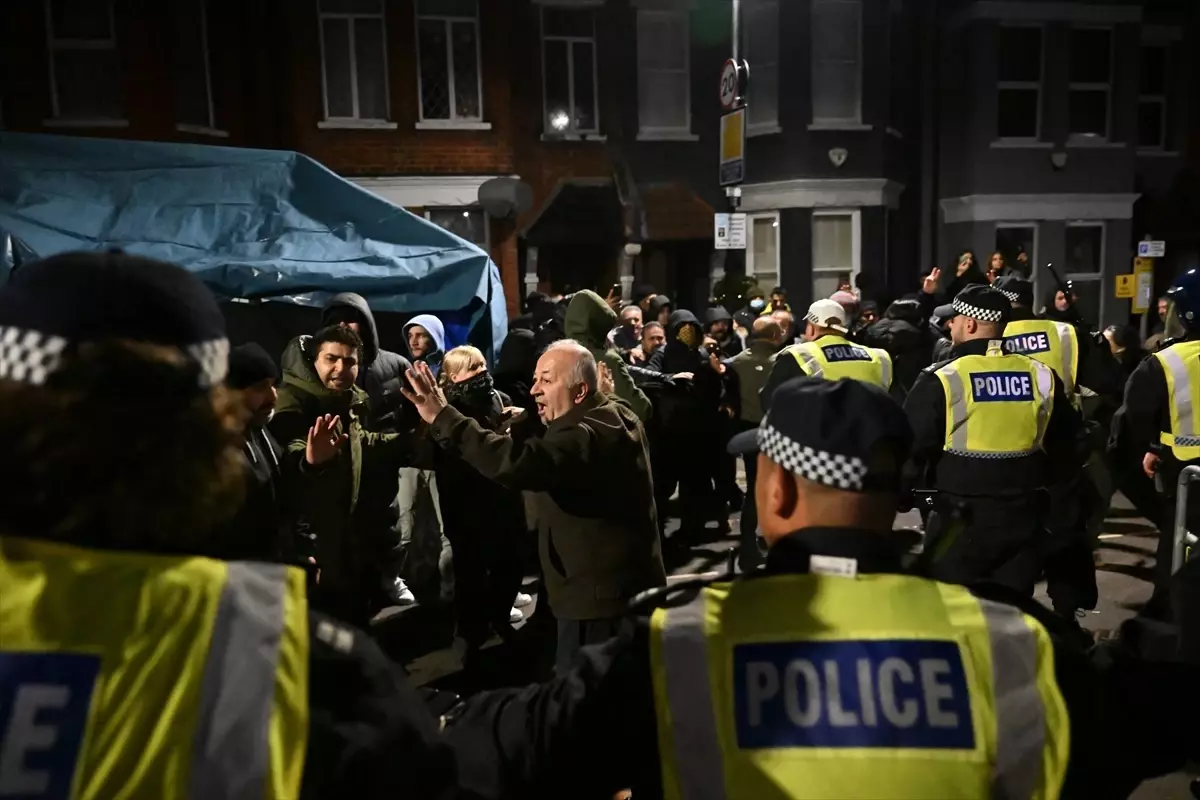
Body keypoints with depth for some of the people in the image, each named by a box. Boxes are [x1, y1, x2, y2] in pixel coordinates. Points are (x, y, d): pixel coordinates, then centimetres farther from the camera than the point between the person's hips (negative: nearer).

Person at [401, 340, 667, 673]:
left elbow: (518, 464, -37)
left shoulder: (590, 434, -22)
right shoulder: (615, 416, 11)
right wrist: (524, 425, -6)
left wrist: (442, 417, -35)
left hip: (602, 596, -11)